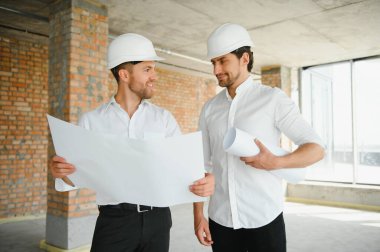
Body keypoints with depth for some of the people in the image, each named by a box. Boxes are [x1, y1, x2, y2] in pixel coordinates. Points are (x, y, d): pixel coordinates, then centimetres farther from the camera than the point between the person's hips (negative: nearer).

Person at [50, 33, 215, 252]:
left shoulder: (164, 118, 2)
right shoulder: (92, 121, -1)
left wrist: (204, 179, -24)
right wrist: (61, 172, -21)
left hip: (157, 219, 2)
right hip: (114, 221, -1)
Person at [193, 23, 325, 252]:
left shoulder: (273, 99, -6)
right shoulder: (209, 109, 5)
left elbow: (317, 149, -6)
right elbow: (202, 164, 7)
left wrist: (275, 162, -23)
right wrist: (198, 214, 3)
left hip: (265, 219, -3)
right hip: (220, 219, 3)